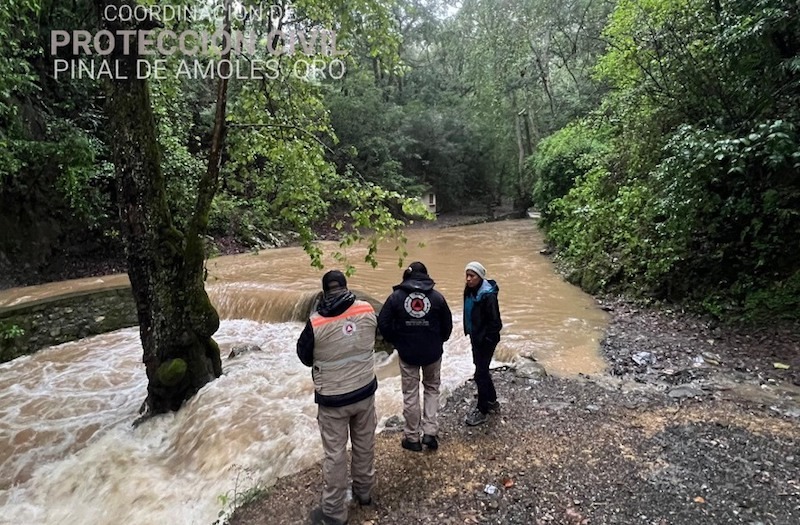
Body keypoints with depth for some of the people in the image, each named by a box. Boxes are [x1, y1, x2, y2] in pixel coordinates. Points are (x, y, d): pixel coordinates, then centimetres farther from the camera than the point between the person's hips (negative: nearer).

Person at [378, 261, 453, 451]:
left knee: (410, 394, 10)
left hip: (407, 353, -1)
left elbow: (383, 324, -5)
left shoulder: (396, 296, -6)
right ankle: (430, 432, 13)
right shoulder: (437, 296, -4)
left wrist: (397, 342, 9)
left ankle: (412, 438, 19)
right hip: (433, 353, 1)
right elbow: (447, 325, 2)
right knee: (432, 389, 20)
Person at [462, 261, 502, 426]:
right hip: (475, 337, 9)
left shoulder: (488, 295, -24)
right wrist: (468, 332, 12)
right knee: (482, 369, 20)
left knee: (480, 373, 0)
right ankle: (492, 401, 39)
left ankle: (482, 411, 15)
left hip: (486, 340, -8)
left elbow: (495, 322, -21)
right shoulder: (470, 291, 0)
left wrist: (485, 339, -17)